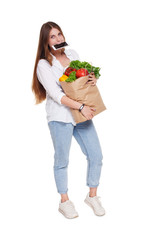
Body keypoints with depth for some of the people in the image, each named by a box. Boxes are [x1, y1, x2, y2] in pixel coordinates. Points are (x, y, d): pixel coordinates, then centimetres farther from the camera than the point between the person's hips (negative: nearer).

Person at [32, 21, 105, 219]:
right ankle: (64, 202, 25)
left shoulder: (73, 54, 10)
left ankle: (92, 196, 26)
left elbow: (85, 76, 20)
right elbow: (56, 94, -16)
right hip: (60, 117, -5)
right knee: (62, 160, 5)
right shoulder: (44, 65, -7)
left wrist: (94, 79, -4)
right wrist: (81, 107, -22)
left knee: (96, 155, 5)